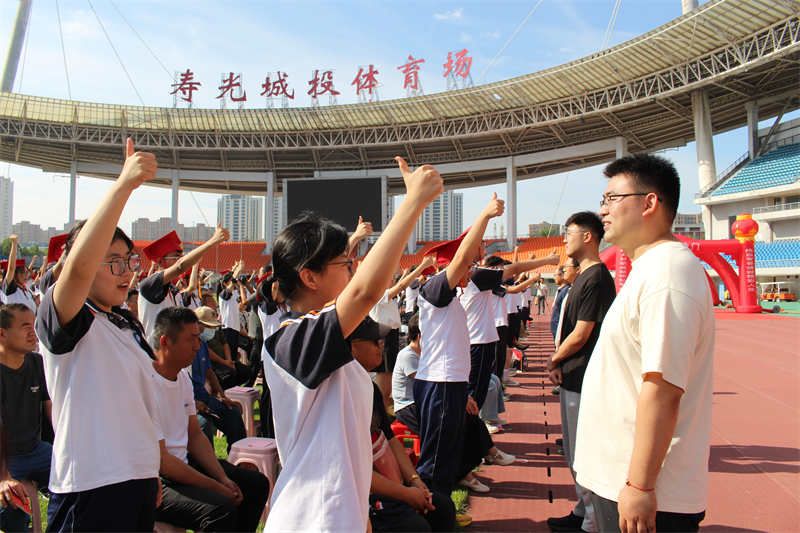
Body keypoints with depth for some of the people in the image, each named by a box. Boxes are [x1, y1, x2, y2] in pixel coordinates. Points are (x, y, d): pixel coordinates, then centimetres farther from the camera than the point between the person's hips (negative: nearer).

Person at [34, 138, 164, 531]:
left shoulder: (129, 325, 13)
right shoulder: (62, 320, -11)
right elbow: (78, 265, -32)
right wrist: (124, 184, -37)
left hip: (139, 480, 8)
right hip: (90, 487, -7)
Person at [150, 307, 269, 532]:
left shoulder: (183, 377, 8)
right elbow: (160, 460, -21)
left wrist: (223, 478, -2)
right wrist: (217, 487, -18)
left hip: (185, 463, 9)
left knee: (257, 484, 6)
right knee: (222, 507, -29)